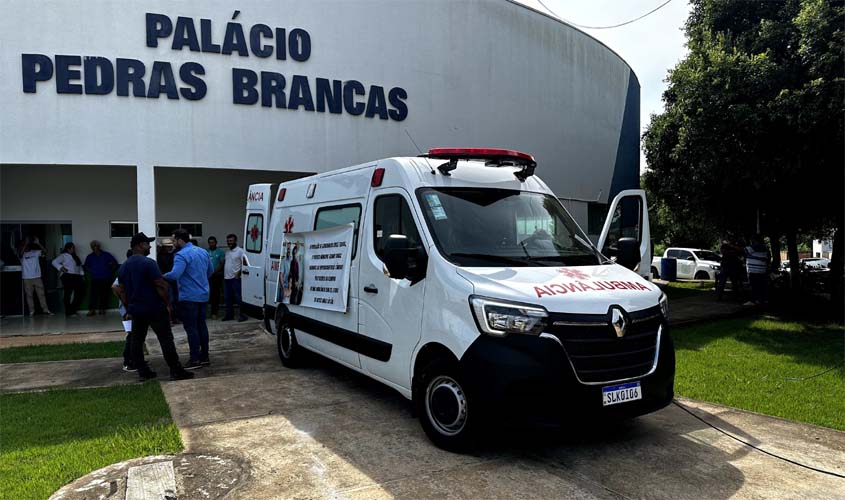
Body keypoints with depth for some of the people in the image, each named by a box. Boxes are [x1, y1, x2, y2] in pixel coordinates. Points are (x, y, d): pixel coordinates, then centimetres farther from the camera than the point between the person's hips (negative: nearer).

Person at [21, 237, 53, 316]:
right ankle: (31, 311, 7)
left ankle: (45, 310, 5)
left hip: (37, 277, 1)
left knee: (41, 294, 3)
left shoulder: (36, 252, 6)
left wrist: (38, 243, -20)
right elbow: (21, 253, -22)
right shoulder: (22, 255, 1)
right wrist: (25, 243, -28)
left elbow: (44, 251, -9)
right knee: (29, 295, 3)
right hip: (27, 278, -1)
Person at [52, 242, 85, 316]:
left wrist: (82, 275, 14)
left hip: (76, 277, 7)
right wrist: (61, 267, -18)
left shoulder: (76, 257, 23)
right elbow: (54, 262, -7)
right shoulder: (63, 256, 2)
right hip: (67, 277, -7)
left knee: (81, 293, -1)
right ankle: (68, 312, -1)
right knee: (68, 294, -4)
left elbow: (80, 267, 23)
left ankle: (73, 309, 12)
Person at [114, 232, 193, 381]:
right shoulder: (148, 263, -14)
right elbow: (161, 285, -19)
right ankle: (176, 371, 0)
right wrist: (168, 303, -10)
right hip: (155, 309, -7)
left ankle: (143, 372, 14)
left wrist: (129, 309, 20)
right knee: (166, 340, -2)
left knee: (136, 341, 12)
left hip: (135, 310, 7)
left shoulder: (123, 267, 10)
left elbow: (121, 291, 14)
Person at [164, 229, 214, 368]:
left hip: (189, 297, -8)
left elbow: (174, 274, -26)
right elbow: (211, 271, 20)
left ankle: (195, 359, 0)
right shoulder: (203, 252, 11)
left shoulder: (182, 255, -15)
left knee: (191, 328, -2)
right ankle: (204, 357, 17)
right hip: (203, 295, 8)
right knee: (201, 325, 13)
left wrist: (163, 277, -8)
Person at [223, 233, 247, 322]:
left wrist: (239, 273, -18)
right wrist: (223, 275, 14)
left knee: (238, 297, -7)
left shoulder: (240, 251, -6)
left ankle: (242, 314, -3)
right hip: (226, 278, 8)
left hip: (235, 278, -8)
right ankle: (229, 315, 18)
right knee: (228, 298, 11)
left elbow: (244, 263, -13)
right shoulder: (227, 252, 18)